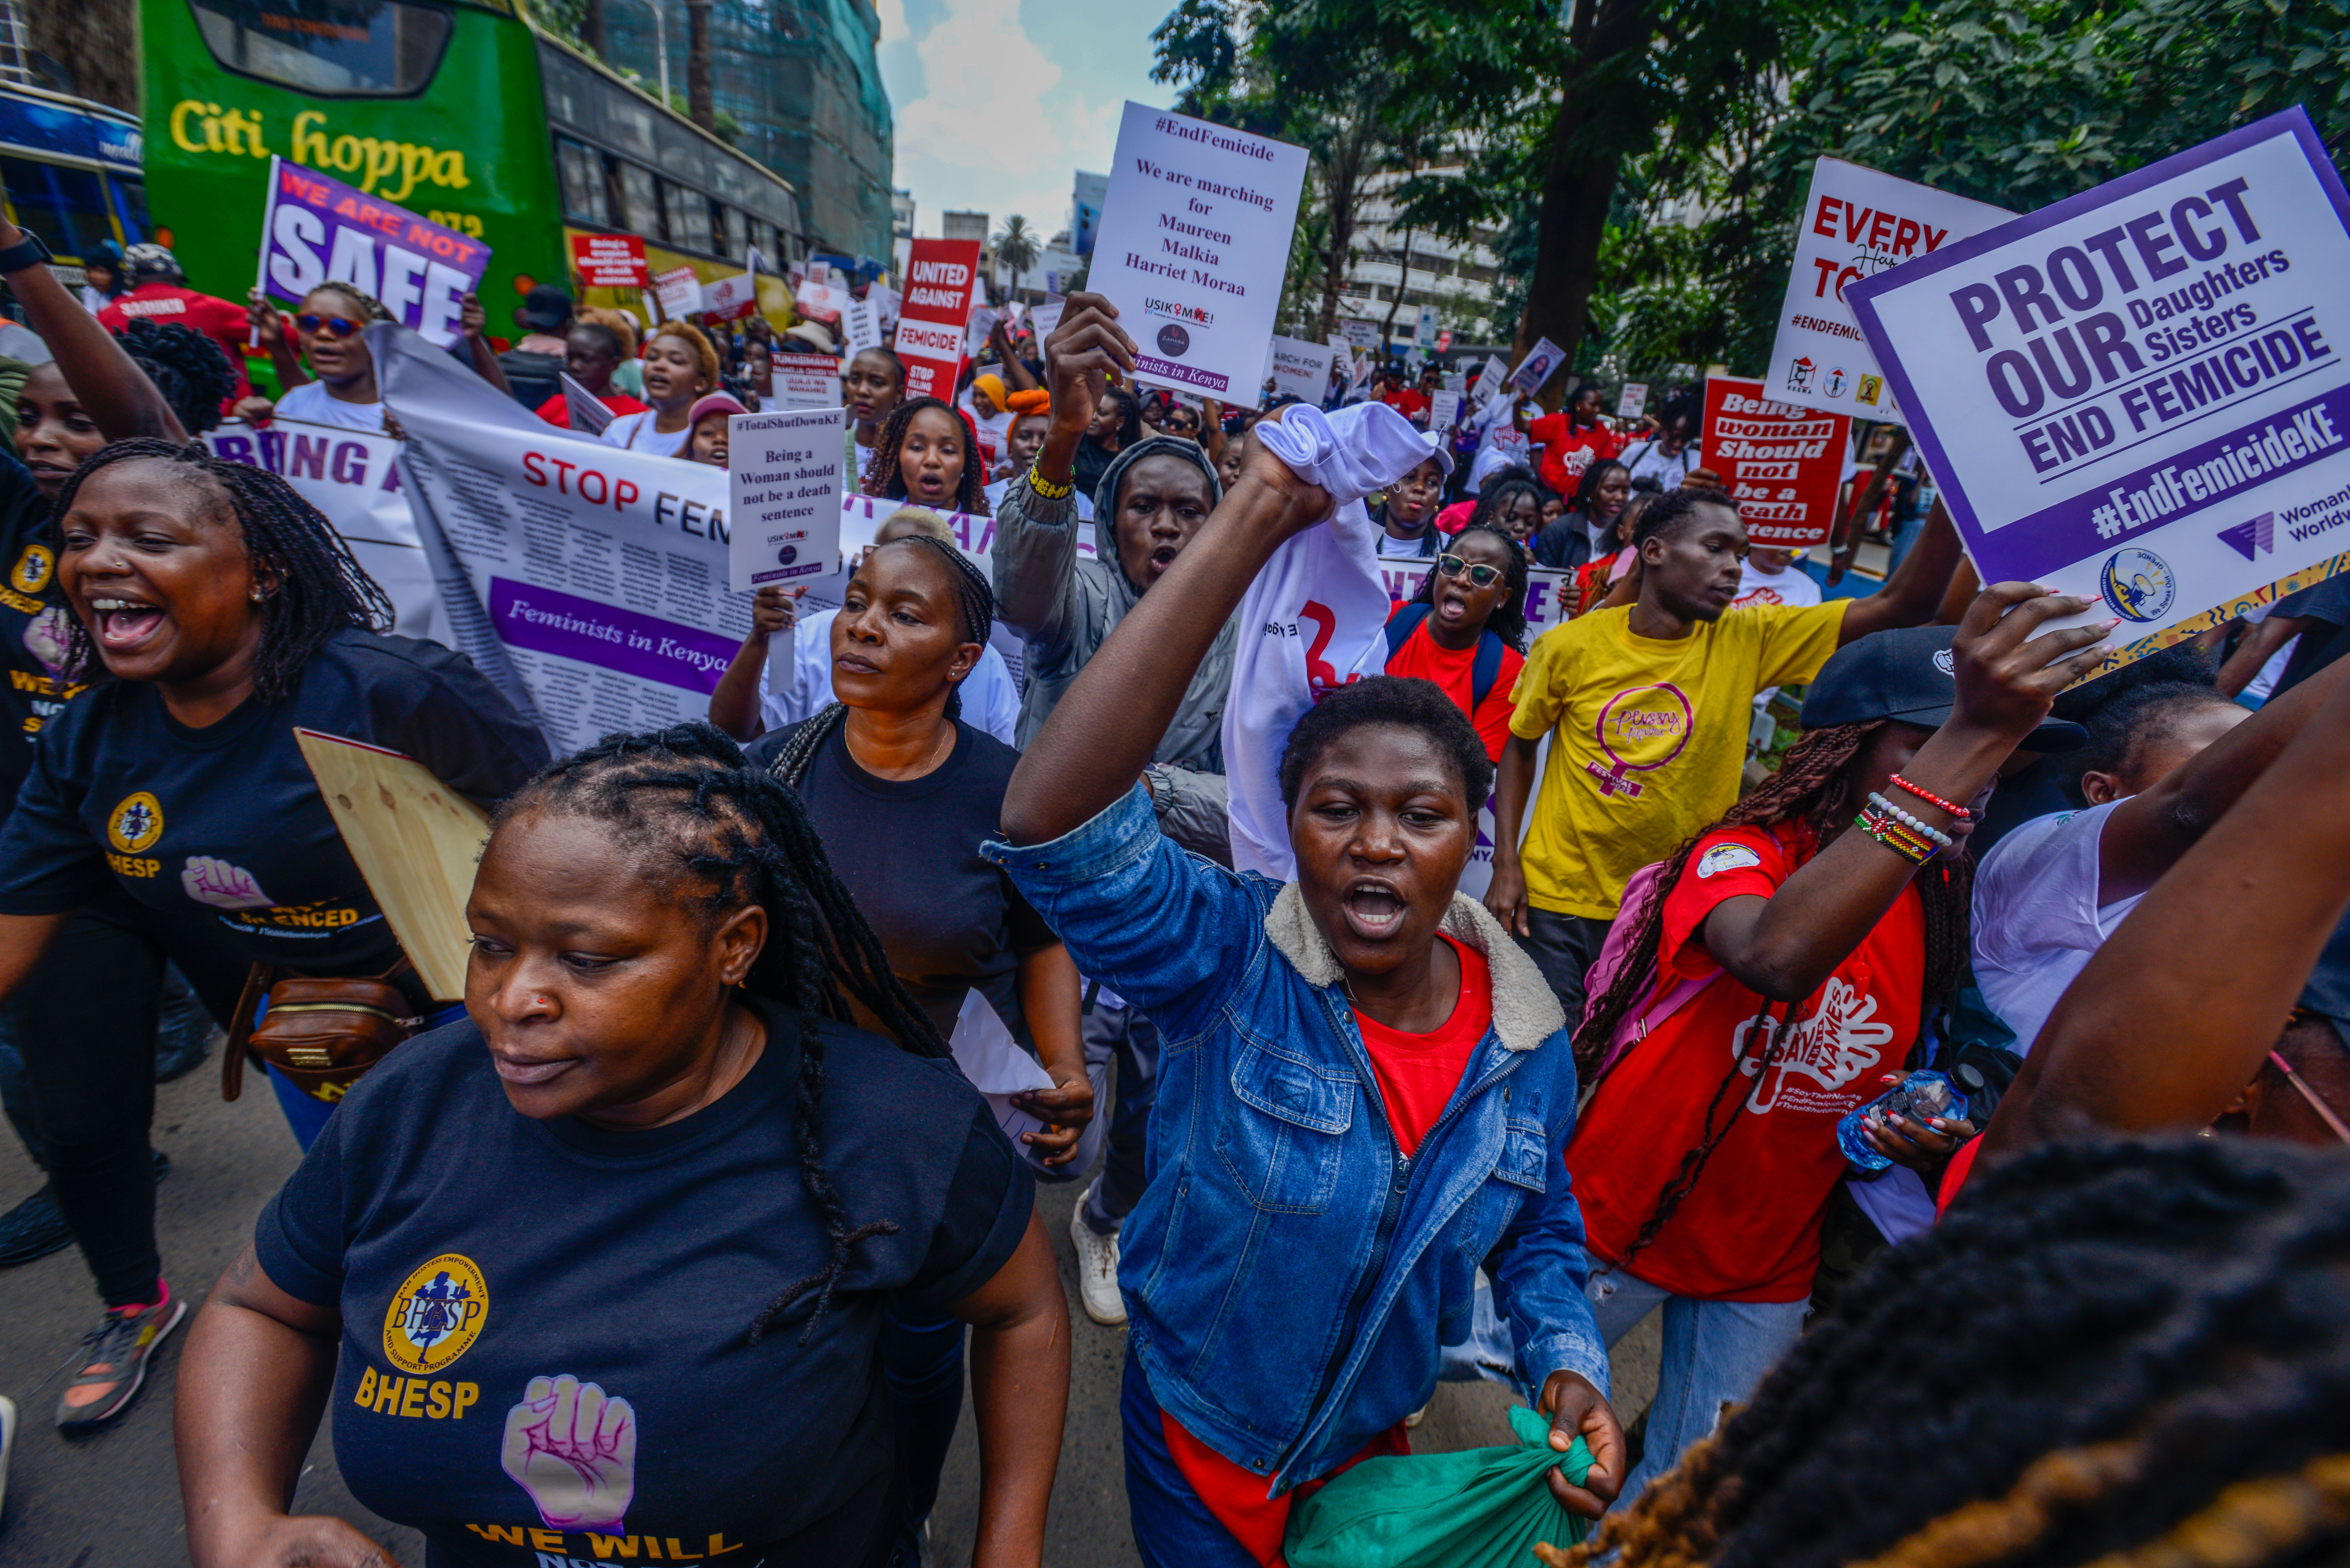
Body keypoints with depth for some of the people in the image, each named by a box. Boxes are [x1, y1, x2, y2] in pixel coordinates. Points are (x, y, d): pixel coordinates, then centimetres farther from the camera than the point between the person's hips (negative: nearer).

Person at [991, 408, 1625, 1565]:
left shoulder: (1528, 1039, -14)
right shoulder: (1231, 959, -28)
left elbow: (1539, 1234, 4)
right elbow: (1055, 821, -46)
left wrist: (1568, 1366, -17)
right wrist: (1255, 519, -48)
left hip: (1376, 1454, 3)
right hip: (1194, 1444, -2)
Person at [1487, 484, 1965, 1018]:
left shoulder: (1749, 641, -5)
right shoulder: (1567, 647, -9)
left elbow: (1900, 606, -10)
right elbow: (1520, 749, 1)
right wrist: (1506, 864, -5)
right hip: (1554, 899, -2)